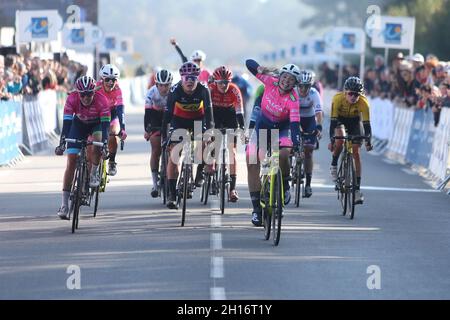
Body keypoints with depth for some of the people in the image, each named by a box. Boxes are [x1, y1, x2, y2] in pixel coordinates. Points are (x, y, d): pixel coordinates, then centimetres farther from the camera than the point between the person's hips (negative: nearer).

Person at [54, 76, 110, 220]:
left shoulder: (101, 100, -34)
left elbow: (105, 124, -37)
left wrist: (105, 144, -51)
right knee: (71, 160, -10)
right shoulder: (72, 99, -31)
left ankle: (94, 174, -6)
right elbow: (66, 122, -35)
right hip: (79, 123, 1)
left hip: (96, 123, -1)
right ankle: (64, 204, -10)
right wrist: (62, 143, -46)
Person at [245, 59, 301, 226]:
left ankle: (284, 185, 0)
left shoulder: (293, 99, -27)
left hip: (281, 128, -3)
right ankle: (256, 206, -6)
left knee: (283, 154, -32)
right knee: (252, 158, -12)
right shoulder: (271, 82, -19)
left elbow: (295, 123, -35)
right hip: (263, 123, 3)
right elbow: (249, 63, -15)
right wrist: (259, 68, -38)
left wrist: (296, 146, -49)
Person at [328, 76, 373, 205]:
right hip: (340, 120, -1)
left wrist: (368, 141, -39)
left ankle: (357, 189, -9)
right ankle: (334, 165, -6)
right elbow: (333, 121, -35)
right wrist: (331, 140, -42)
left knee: (356, 153, -10)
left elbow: (366, 123, -30)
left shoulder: (363, 102, -32)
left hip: (354, 122, 1)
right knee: (340, 138, -33)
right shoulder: (338, 98, -34)